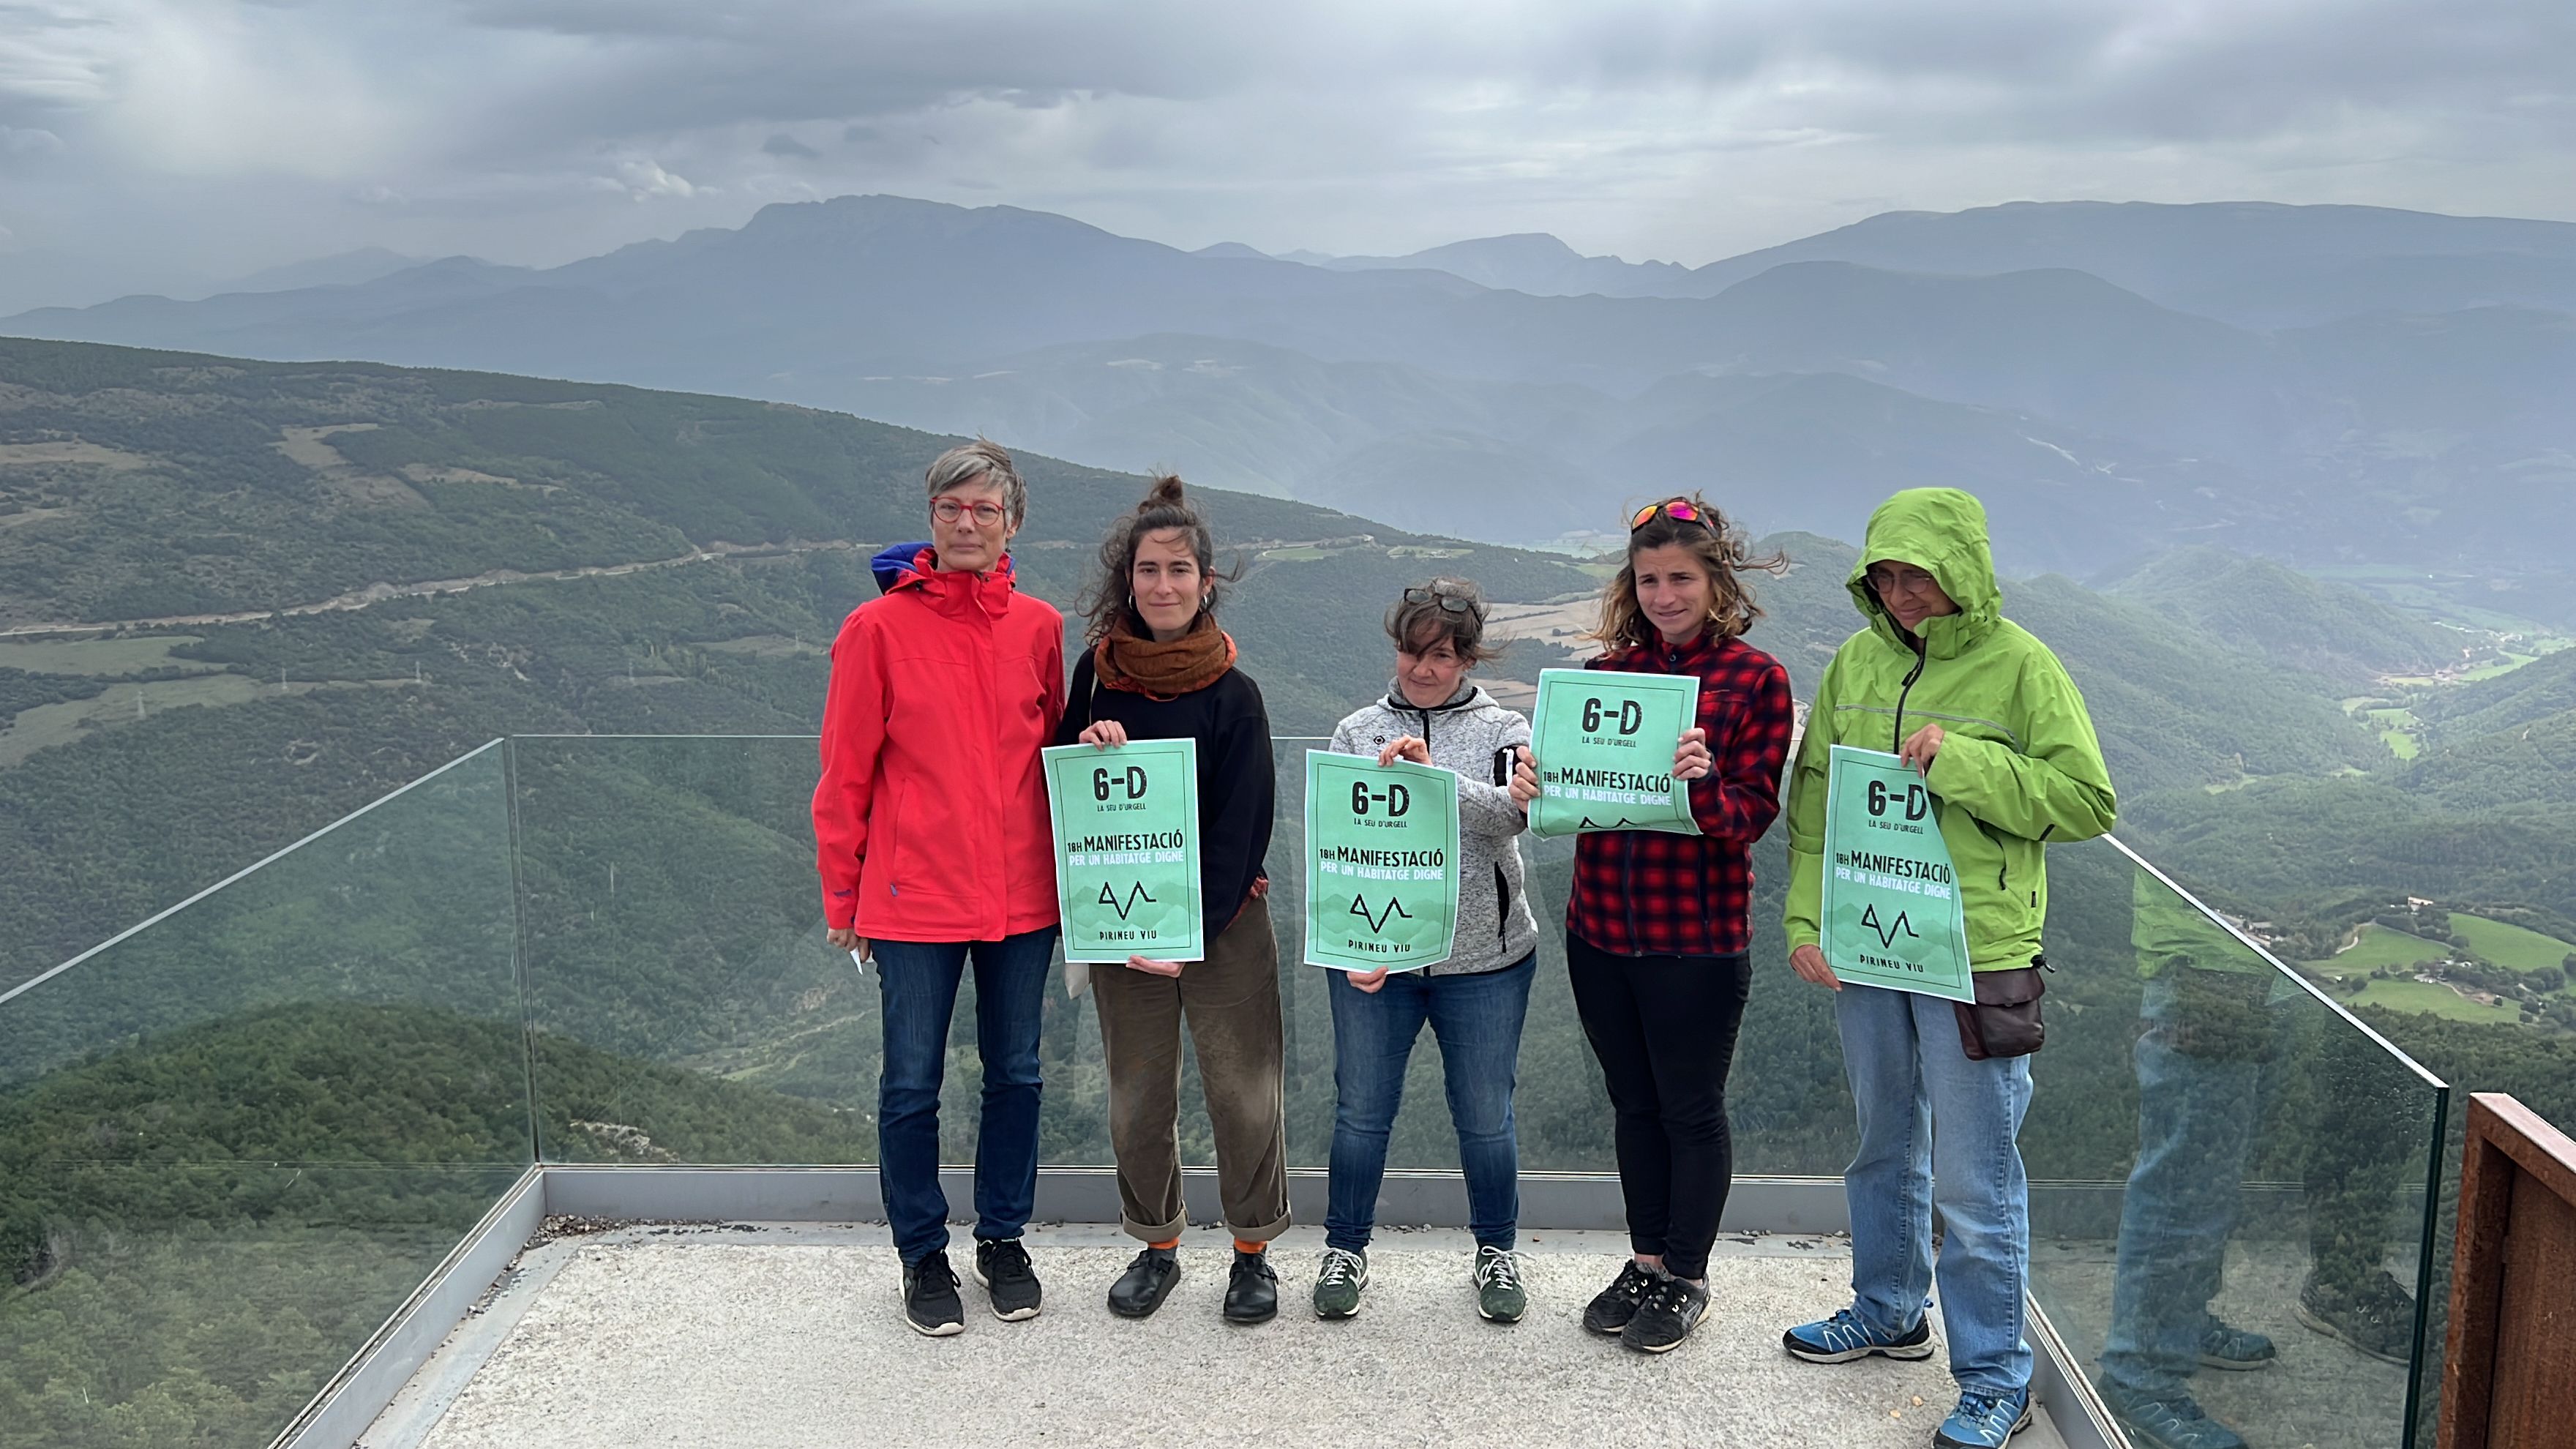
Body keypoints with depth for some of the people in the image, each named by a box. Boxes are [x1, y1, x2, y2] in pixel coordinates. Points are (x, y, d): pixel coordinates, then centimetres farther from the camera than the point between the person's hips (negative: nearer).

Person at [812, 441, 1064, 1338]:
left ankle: (1003, 1238, 31)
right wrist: (842, 896, 0)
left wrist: (1062, 875, 9)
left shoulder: (1039, 627, 3)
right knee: (911, 1084, 7)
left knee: (1014, 1074, 13)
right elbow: (845, 773, -1)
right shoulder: (879, 628, -5)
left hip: (1020, 894, 3)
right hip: (915, 896, -3)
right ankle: (923, 1255, 24)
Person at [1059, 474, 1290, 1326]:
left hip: (1226, 920, -2)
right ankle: (1156, 1245, 28)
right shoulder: (1097, 671, 3)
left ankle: (1253, 1250, 19)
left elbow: (1241, 828, -8)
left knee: (1246, 1089, 1)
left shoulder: (1233, 694, -5)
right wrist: (1087, 746, -11)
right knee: (1137, 1094, 10)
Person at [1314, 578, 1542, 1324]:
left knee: (1485, 1117, 10)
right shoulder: (1358, 730, 4)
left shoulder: (1502, 730, 2)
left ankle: (1495, 1251, 30)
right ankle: (1345, 1249, 28)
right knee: (1361, 1112, 9)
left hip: (1484, 960, -1)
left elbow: (1511, 814, -16)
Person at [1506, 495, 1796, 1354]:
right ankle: (1646, 1263, 34)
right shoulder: (1606, 672, 6)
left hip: (1698, 942, -4)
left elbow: (1752, 814, -9)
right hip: (1600, 933, 4)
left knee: (1691, 1111, 9)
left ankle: (1686, 1279, 27)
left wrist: (1704, 779, -30)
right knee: (1634, 1105, 17)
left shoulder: (1755, 678, -5)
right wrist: (1532, 786, -15)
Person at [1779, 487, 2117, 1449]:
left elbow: (2088, 803, -10)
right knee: (1884, 1146, 21)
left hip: (1974, 956, -5)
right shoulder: (1857, 660, 6)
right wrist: (1806, 919, 2)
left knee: (1975, 1178, 1)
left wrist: (1962, 763, -20)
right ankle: (1887, 1314, 40)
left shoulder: (2019, 665, -8)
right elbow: (1811, 796, 9)